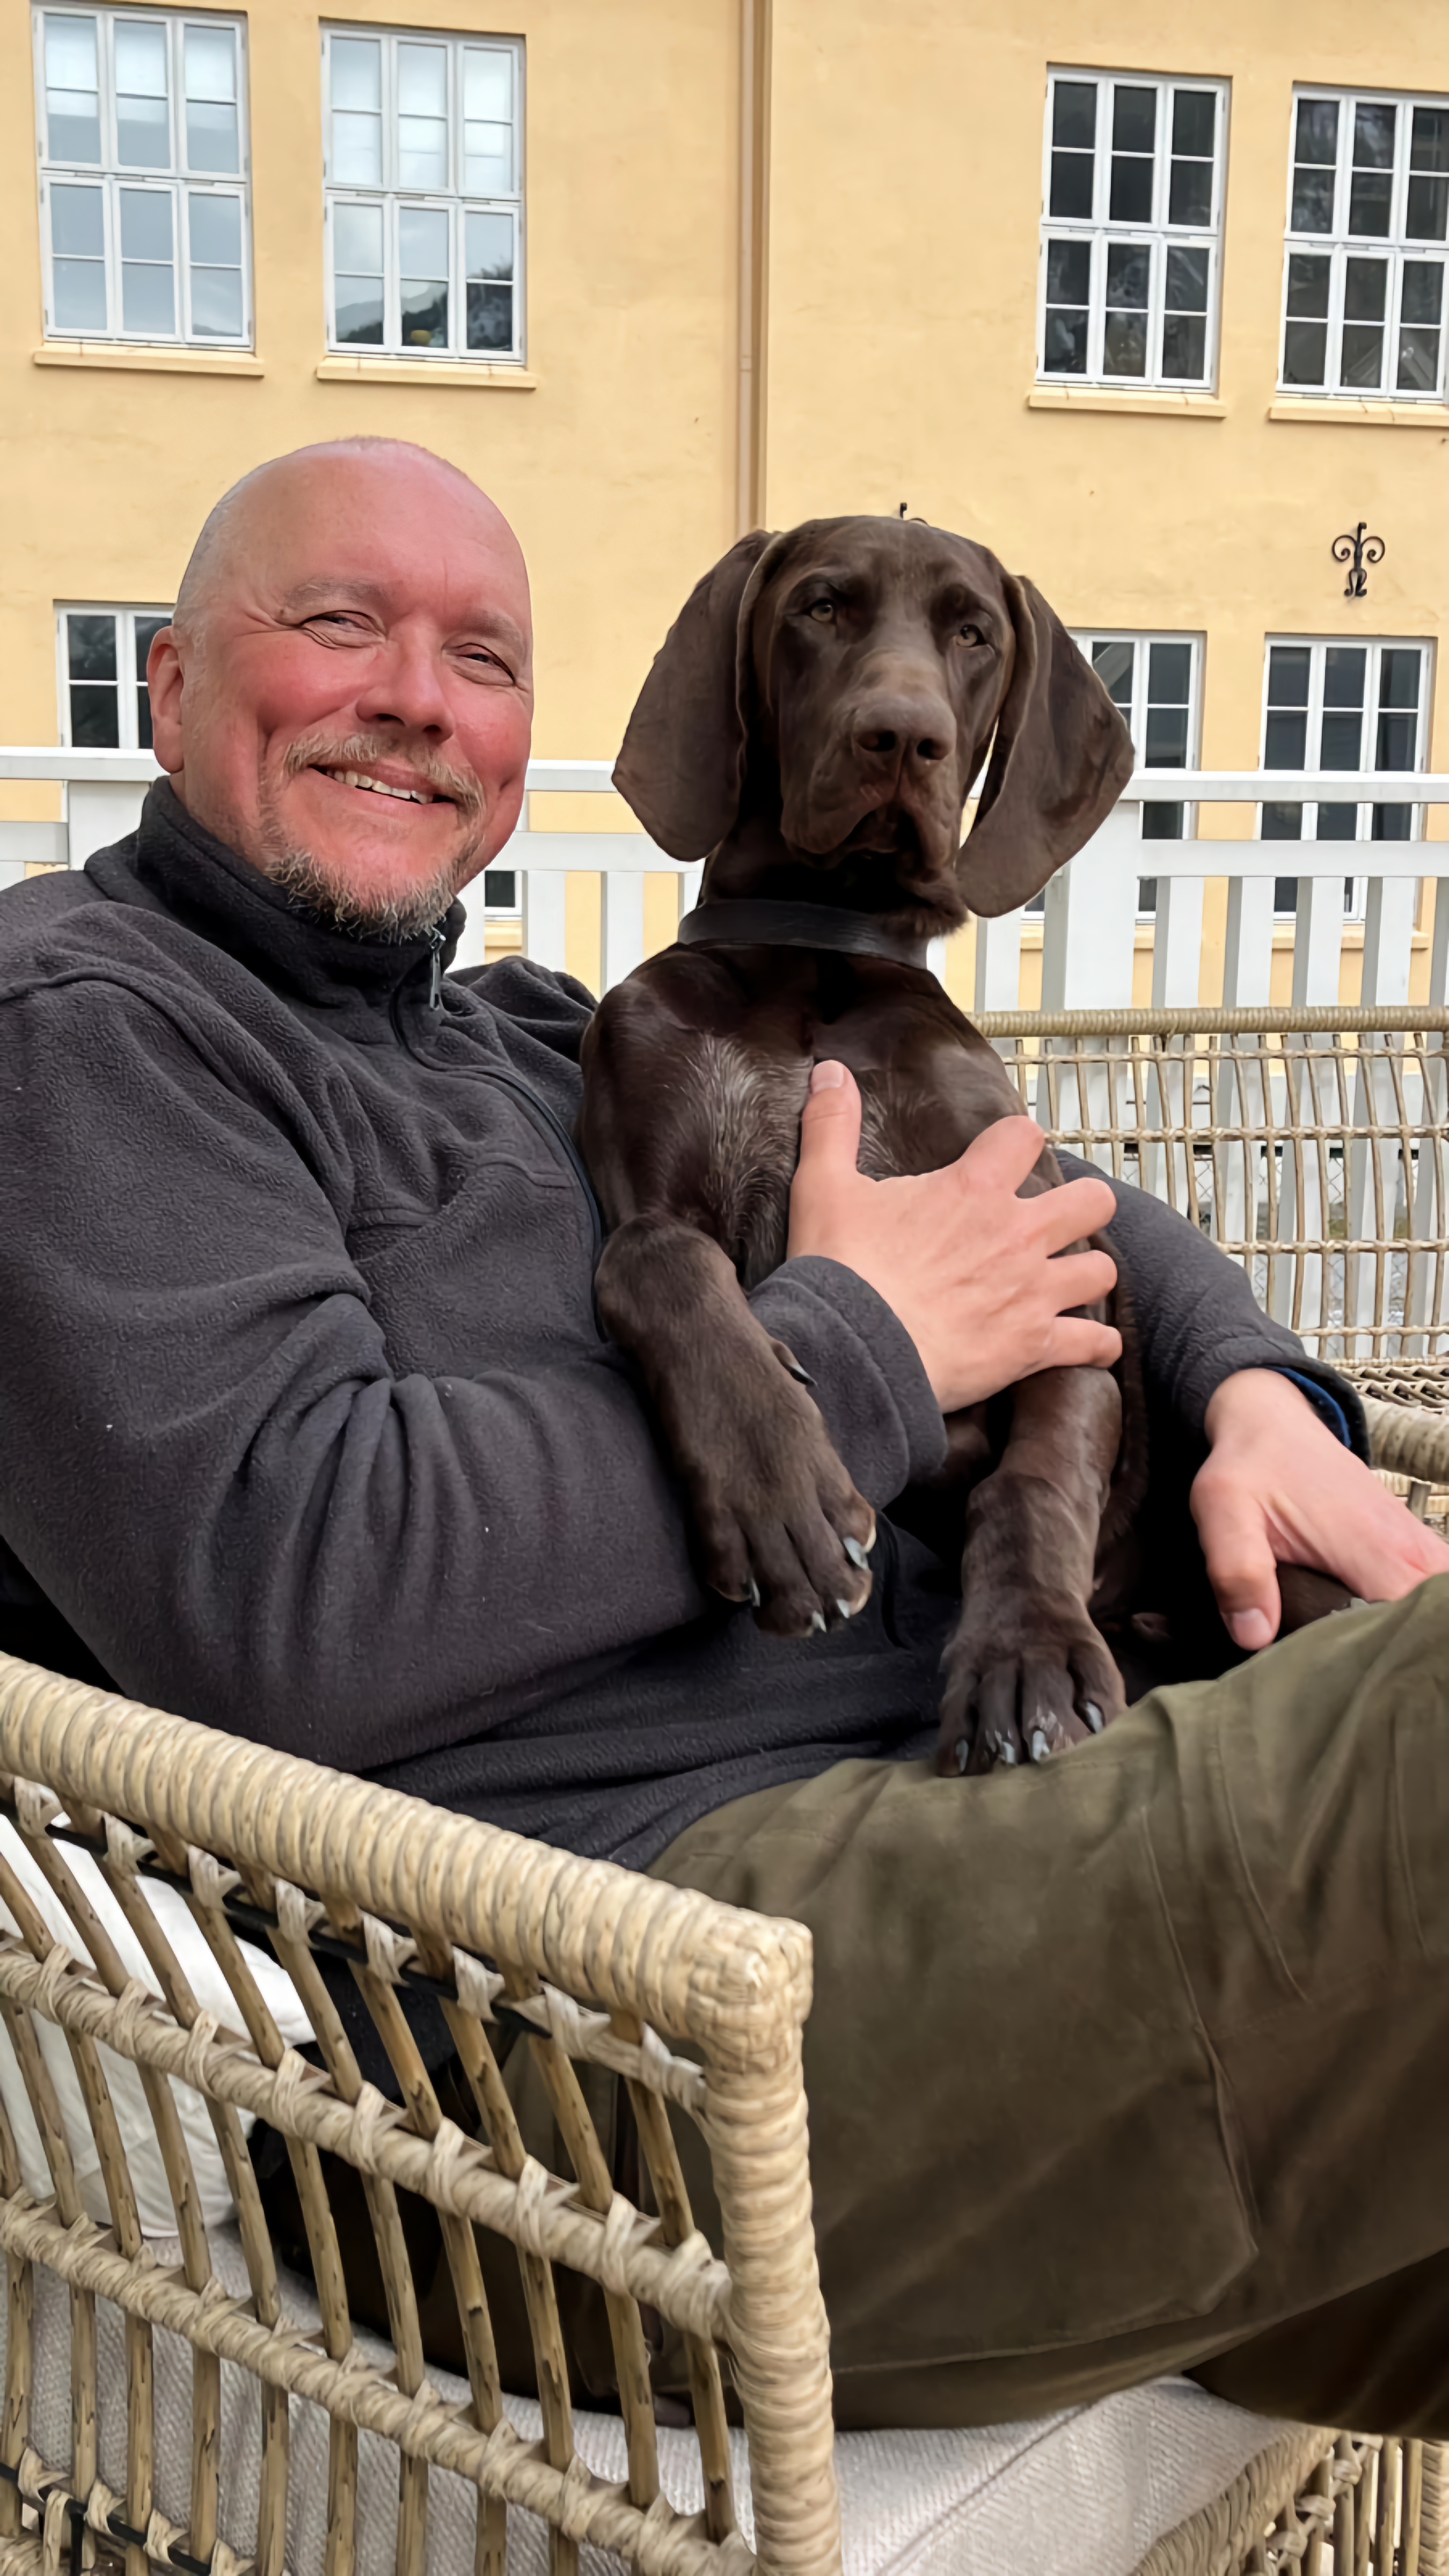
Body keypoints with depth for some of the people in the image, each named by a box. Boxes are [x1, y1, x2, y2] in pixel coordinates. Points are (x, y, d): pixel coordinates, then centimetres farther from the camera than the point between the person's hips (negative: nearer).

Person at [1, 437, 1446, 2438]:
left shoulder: (542, 1047, 23)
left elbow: (1035, 1201, 29)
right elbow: (291, 1602, -18)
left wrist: (1255, 1391, 6)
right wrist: (859, 1347, -7)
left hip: (954, 1816, 9)